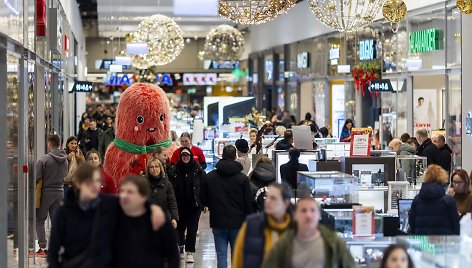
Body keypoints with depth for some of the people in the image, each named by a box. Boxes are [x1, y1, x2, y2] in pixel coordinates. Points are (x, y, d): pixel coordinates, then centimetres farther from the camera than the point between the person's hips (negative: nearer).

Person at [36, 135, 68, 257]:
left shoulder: (43, 159, -15)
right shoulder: (65, 160, 1)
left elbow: (36, 178, -14)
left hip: (46, 192, -4)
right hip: (60, 192, 4)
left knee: (39, 220, 6)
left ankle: (43, 248, -1)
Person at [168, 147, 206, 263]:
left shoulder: (197, 169, -5)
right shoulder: (175, 169, -1)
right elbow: (171, 187, 0)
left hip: (195, 204, -2)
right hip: (180, 204, 2)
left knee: (192, 228, -1)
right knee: (180, 226, 14)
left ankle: (190, 252, 5)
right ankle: (181, 244, 41)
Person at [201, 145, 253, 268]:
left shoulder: (210, 177, -3)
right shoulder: (242, 178, -6)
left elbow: (203, 200, 6)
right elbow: (248, 203, -4)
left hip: (218, 222, 1)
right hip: (238, 222, -1)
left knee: (221, 255, 3)